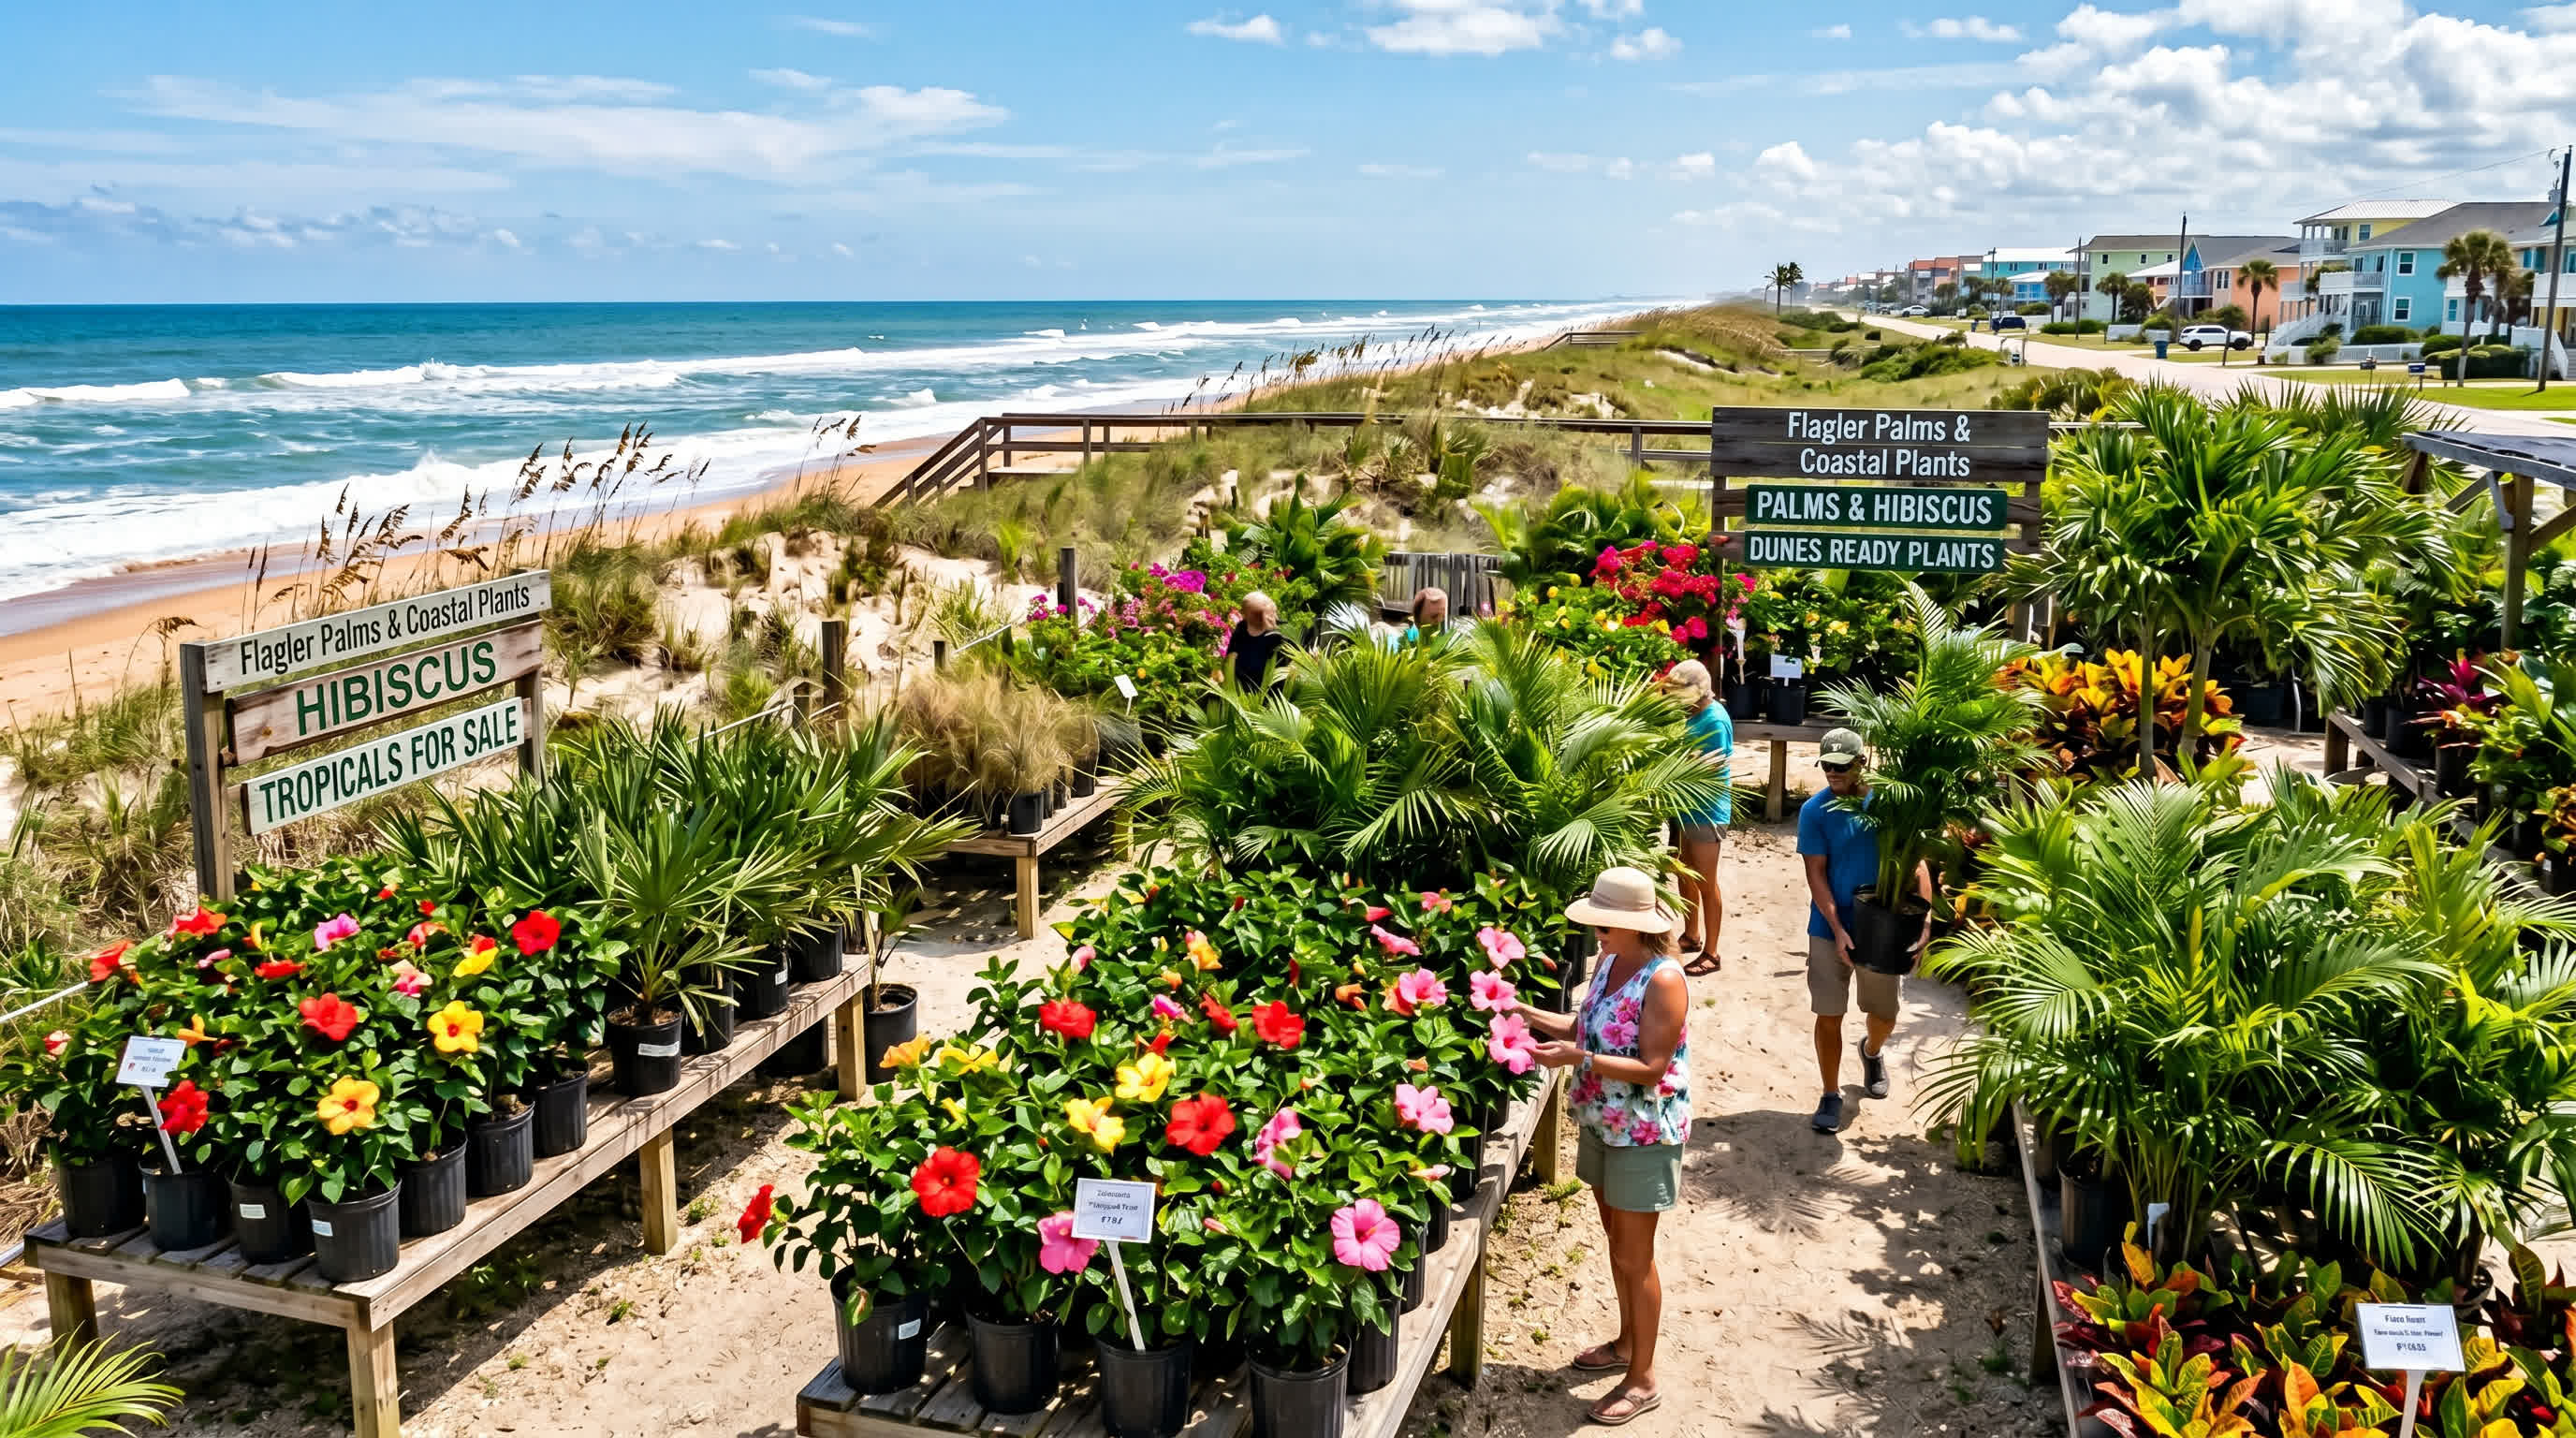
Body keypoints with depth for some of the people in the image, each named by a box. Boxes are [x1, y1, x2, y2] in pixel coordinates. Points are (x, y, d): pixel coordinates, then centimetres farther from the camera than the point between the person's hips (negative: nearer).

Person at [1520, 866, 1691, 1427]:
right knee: (1616, 1240, 22)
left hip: (1643, 1134, -8)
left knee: (1634, 1256, 3)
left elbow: (1652, 1069, -25)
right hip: (1602, 1123, 8)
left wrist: (1578, 1058, -32)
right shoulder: (1609, 962, 1)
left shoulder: (1664, 980, -24)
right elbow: (1584, 1026, 8)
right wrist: (1527, 1013, -3)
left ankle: (1643, 1379, 18)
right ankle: (1627, 1342, 40)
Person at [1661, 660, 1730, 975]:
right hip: (1690, 809, 9)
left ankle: (1710, 954, 7)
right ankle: (1691, 936, 36)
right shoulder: (1696, 714, 8)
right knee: (1686, 876, 20)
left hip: (1707, 812, -9)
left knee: (1706, 884, -1)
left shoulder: (1715, 720, -20)